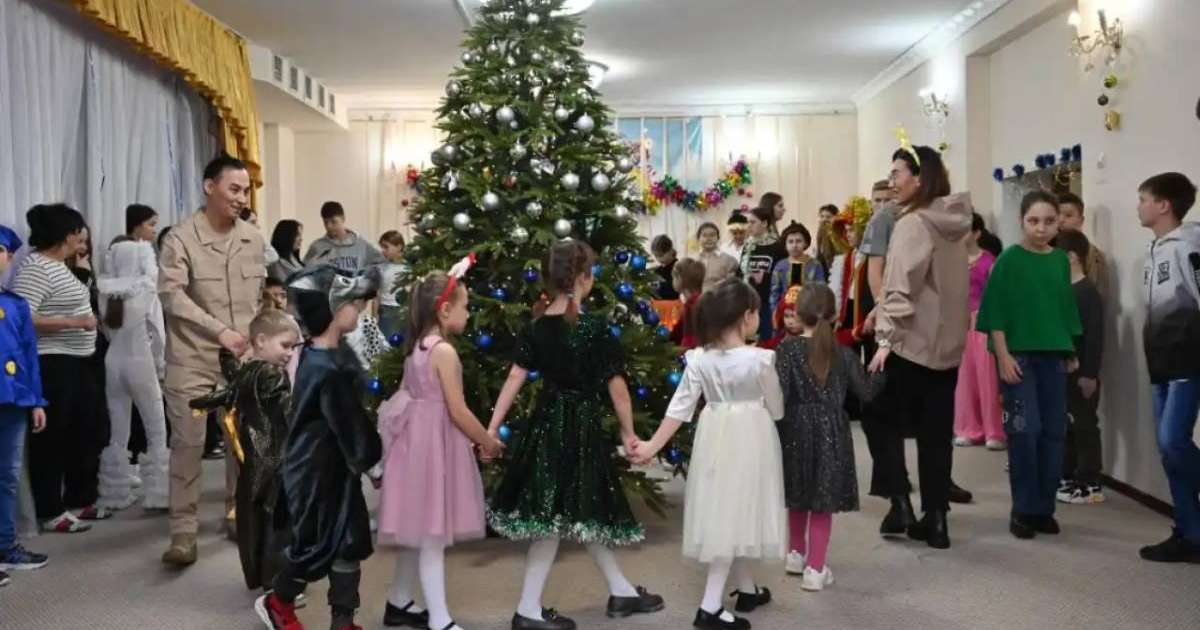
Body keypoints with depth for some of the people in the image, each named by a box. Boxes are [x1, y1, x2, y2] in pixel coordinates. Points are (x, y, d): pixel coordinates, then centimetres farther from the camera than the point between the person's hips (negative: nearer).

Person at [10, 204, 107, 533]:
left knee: (88, 432, 16)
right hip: (52, 366, -10)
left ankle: (80, 499, 29)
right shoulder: (35, 268, -16)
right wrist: (74, 322, -24)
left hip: (77, 363, 10)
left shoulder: (58, 266, 13)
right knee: (52, 440, 0)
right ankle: (51, 513, 10)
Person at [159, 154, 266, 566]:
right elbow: (172, 295, -17)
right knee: (188, 443, -2)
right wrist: (220, 332, -21)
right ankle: (184, 531, 6)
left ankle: (238, 514, 27)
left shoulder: (253, 238, 7)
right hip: (192, 359, -4)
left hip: (243, 359, 5)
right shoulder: (180, 238, -9)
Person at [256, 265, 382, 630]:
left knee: (350, 542, 10)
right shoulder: (327, 370, -26)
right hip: (316, 471, -9)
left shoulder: (322, 355, 5)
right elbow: (349, 423, -20)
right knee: (318, 544, 9)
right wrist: (368, 458, -7)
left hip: (333, 467, 9)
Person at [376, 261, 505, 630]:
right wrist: (489, 442, -6)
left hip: (419, 438, 9)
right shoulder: (444, 351, -17)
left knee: (417, 529, 18)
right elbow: (458, 411, -17)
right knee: (433, 534, -5)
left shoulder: (418, 346, 9)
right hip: (435, 441, -9)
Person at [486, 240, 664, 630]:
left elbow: (515, 378, -3)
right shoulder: (595, 328, -13)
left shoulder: (536, 327, 1)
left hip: (548, 422, 7)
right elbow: (616, 385, -9)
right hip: (580, 425, -7)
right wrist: (628, 433, 2)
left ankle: (621, 591, 32)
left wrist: (492, 428, -2)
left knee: (584, 511, 16)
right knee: (558, 517, 1)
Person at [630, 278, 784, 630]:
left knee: (726, 512, 16)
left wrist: (653, 445, 1)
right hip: (751, 437, -5)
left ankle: (746, 590, 33)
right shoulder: (760, 359, -15)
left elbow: (680, 406, -5)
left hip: (716, 435, 5)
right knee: (737, 512, 0)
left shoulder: (699, 359, -5)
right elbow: (776, 409, -5)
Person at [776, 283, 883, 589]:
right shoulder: (844, 353, -3)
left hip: (796, 430, 0)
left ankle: (797, 554, 35)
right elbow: (865, 392, 5)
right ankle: (815, 568, 5)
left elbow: (779, 394, -16)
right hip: (830, 431, 0)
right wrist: (880, 372, 23)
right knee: (823, 502, 6)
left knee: (799, 498, 19)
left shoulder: (787, 350, -9)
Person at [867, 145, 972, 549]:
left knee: (886, 421, 9)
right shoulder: (953, 223, 11)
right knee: (937, 434, 10)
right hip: (948, 344, 8)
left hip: (912, 343, -8)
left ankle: (900, 504, 4)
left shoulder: (913, 224, -14)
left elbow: (901, 286, -21)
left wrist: (886, 336, -21)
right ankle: (935, 520, 14)